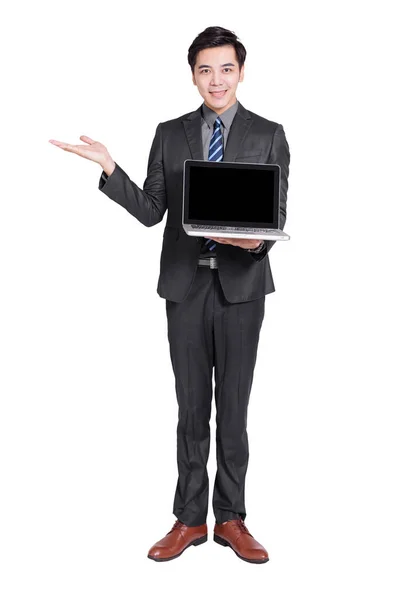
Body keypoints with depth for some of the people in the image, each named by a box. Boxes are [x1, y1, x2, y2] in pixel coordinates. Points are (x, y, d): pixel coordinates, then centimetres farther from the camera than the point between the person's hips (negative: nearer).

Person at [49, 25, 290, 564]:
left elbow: (277, 214, 1)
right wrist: (110, 168, -8)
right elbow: (151, 211, 5)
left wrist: (257, 240, -20)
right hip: (185, 283, 1)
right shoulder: (169, 134, 9)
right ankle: (190, 519, 19)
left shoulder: (268, 135, 4)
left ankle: (231, 519, 19)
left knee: (234, 406, 6)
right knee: (191, 406, 8)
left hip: (242, 283, -1)